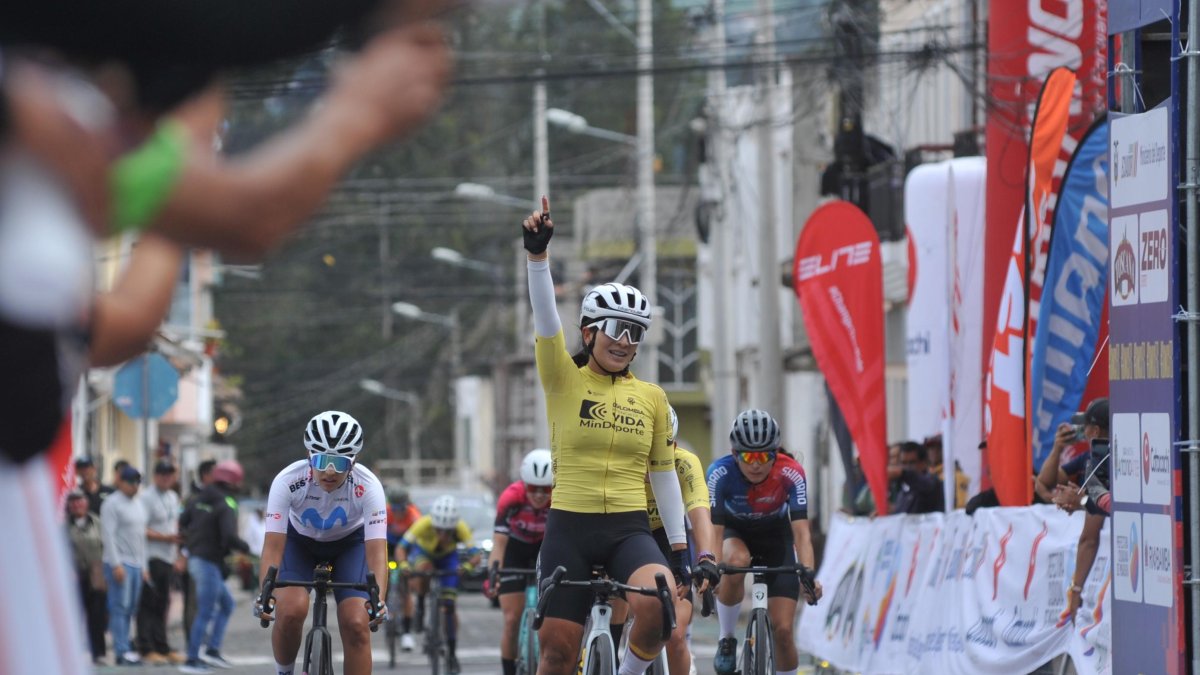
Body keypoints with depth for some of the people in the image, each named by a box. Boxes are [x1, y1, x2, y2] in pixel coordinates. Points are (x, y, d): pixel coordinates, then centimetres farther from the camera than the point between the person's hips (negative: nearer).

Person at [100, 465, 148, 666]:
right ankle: (122, 651, -12)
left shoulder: (138, 504, 19)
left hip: (136, 564, 8)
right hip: (120, 563, -8)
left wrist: (143, 565, 19)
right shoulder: (112, 504, -6)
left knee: (129, 609, 6)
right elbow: (109, 535, -12)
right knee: (120, 608, -10)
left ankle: (123, 648, 8)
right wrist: (116, 564, -17)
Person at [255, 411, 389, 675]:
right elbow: (273, 545, -35)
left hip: (350, 543, 0)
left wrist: (378, 600, -53)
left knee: (356, 624, -17)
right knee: (291, 610, -26)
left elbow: (377, 551, -37)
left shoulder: (367, 486, -32)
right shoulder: (287, 481, -33)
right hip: (300, 541, 0)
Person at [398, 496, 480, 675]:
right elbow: (401, 548, -39)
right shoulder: (423, 524, -37)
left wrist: (467, 566, -60)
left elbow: (475, 556, -38)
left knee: (449, 606, -8)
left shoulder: (460, 528, -34)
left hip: (448, 557, 0)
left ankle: (452, 653, 6)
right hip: (423, 552, 0)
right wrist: (404, 565, -59)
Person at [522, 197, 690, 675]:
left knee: (659, 605, -30)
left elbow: (663, 472, 13)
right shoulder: (564, 381, 1)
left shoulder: (651, 397, 8)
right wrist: (537, 253, -28)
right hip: (569, 528, -1)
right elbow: (546, 317, -14)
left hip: (629, 531, 1)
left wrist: (679, 547, 11)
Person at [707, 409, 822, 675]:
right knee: (736, 561, -39)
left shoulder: (791, 474, -29)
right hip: (735, 532, 0)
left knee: (783, 629, -10)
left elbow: (801, 532, -33)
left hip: (775, 536, 1)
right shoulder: (721, 473, -29)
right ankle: (726, 640, -18)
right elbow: (714, 529, -34)